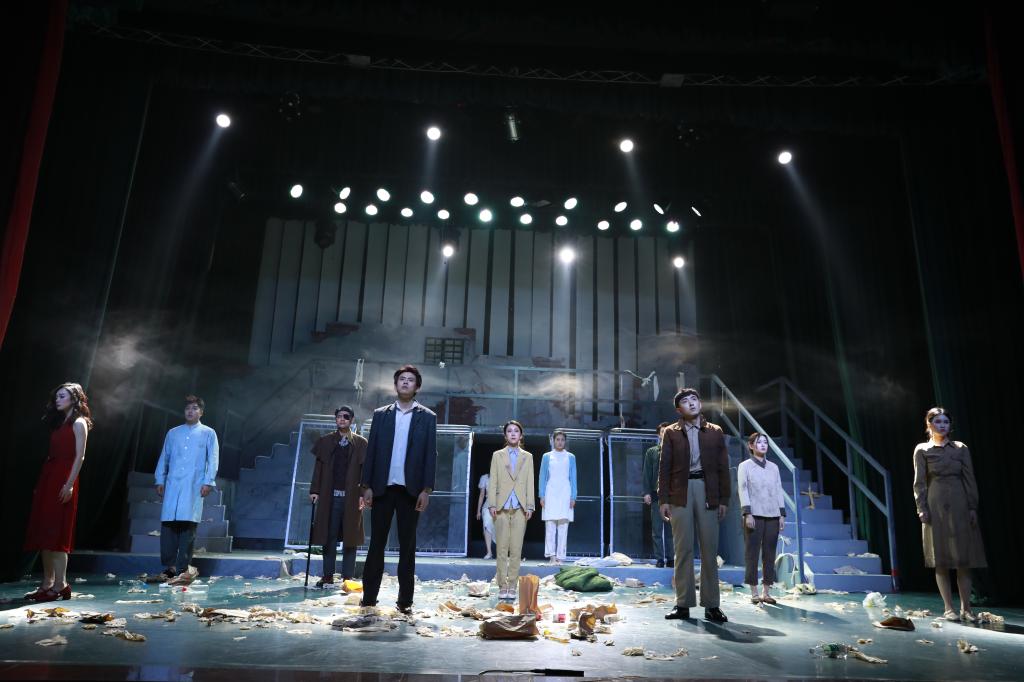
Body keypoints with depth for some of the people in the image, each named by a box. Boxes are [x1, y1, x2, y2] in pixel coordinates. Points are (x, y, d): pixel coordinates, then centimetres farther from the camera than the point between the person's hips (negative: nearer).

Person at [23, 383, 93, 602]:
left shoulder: (79, 423, -3)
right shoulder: (59, 423, 19)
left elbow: (79, 456, -11)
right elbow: (53, 455, 16)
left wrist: (70, 484, -19)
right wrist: (41, 483, 11)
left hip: (63, 481, -8)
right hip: (48, 478, 8)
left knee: (56, 533, -10)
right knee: (43, 532, 7)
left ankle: (60, 584, -8)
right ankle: (47, 583, 11)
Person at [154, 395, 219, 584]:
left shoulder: (208, 433, 8)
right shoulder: (173, 433, 17)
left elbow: (213, 459, 3)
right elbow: (164, 457, 18)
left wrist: (208, 482, -6)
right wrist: (160, 480, 10)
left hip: (194, 486, -3)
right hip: (172, 484, 3)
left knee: (188, 525, -6)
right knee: (168, 524, -4)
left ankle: (182, 568, -1)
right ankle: (169, 566, 4)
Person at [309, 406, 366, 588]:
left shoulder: (361, 443, 4)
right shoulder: (326, 441, 9)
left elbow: (365, 470, 1)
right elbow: (318, 467, 7)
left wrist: (363, 494, -6)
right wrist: (314, 490, -1)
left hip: (352, 496, -1)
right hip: (330, 495, 1)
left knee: (350, 536, 3)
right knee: (329, 536, 3)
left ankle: (348, 577, 9)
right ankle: (328, 576, 11)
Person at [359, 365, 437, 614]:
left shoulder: (427, 417, 5)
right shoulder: (381, 414, 9)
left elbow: (430, 455, 0)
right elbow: (371, 451, 6)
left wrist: (426, 489, -7)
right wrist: (366, 485, -1)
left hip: (410, 489, -1)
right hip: (383, 488, 1)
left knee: (407, 545, 4)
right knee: (377, 543, 6)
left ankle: (405, 599, 10)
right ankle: (369, 596, 13)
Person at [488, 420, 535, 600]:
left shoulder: (528, 457, 12)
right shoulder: (497, 455, 10)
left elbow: (530, 483, 8)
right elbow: (493, 482, 6)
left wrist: (530, 506, 1)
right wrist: (492, 504, -3)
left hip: (520, 508, 0)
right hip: (502, 507, 0)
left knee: (516, 550, -1)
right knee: (502, 549, -1)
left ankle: (512, 586, 6)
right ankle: (502, 586, 6)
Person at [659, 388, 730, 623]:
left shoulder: (715, 432, 11)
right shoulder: (671, 432, 8)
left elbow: (723, 468, 9)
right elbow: (664, 468, 4)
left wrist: (724, 499, 2)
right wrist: (663, 500, -3)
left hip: (707, 491, 1)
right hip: (680, 493, -1)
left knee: (709, 549, 2)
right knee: (683, 549, 1)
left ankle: (711, 605, 9)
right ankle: (683, 604, 7)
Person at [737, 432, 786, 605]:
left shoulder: (773, 467, 15)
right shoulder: (745, 466, 4)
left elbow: (779, 491, 14)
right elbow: (743, 490, -3)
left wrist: (782, 514, 6)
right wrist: (747, 513, -12)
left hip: (773, 516, 4)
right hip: (754, 515, -4)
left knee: (770, 553, 4)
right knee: (752, 553, -3)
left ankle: (766, 592, 11)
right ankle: (754, 592, 3)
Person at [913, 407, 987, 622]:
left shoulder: (961, 449, 9)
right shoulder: (922, 450, 4)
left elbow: (970, 479, 7)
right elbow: (919, 483, 1)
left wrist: (973, 507, -1)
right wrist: (922, 508, -7)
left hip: (959, 506, 2)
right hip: (936, 507, -2)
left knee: (964, 559, 2)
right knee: (941, 560, -1)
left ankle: (966, 608, 9)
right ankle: (948, 608, 6)